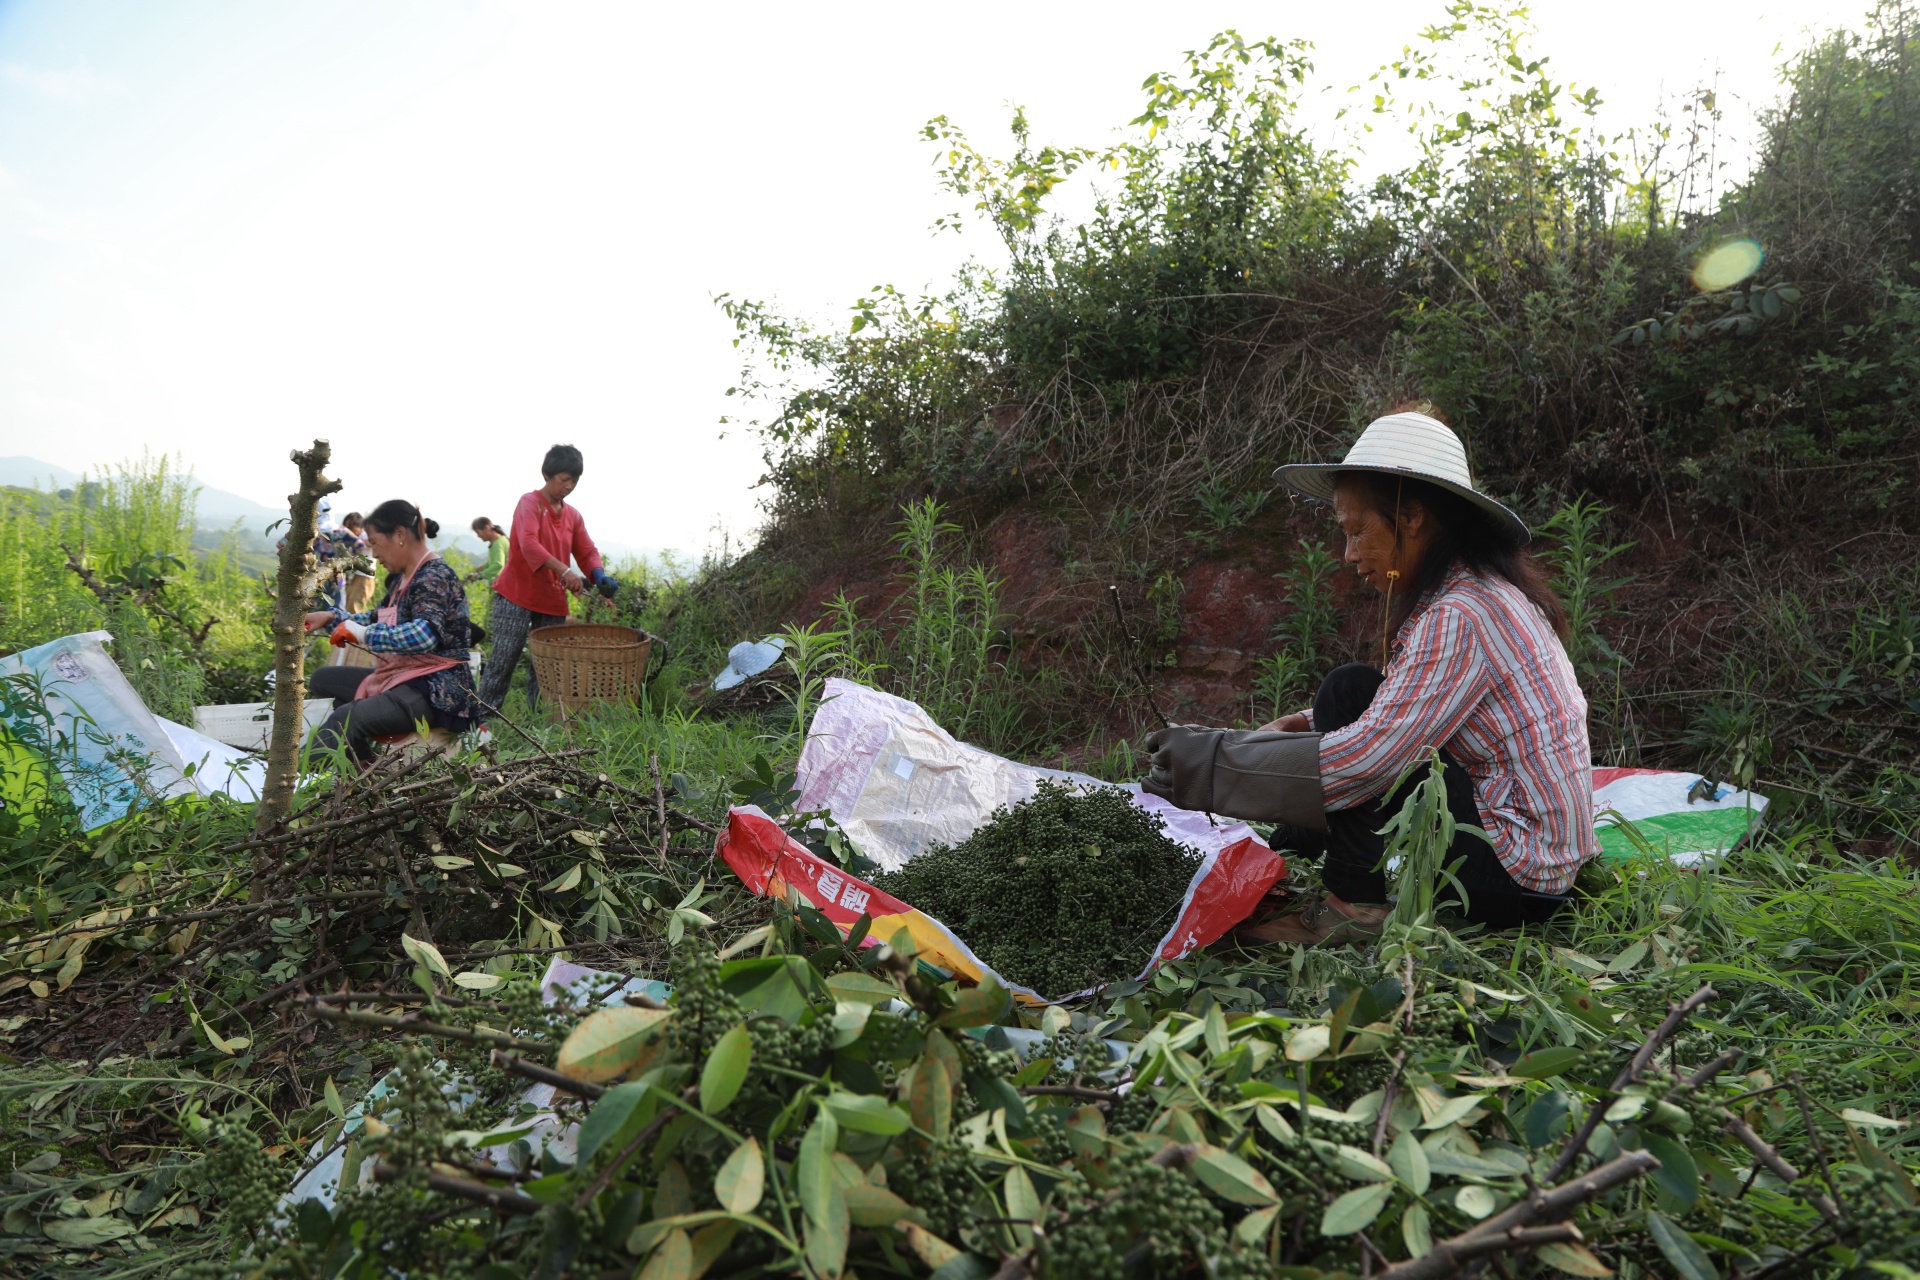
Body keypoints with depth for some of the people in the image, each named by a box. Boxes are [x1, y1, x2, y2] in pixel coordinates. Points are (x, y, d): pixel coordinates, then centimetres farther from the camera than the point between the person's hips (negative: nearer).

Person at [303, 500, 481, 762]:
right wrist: (330, 617, 16)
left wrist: (362, 634, -26)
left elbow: (424, 635, -34)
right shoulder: (402, 578, 12)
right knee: (323, 679, 19)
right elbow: (379, 619, 29)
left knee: (349, 717, -31)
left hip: (436, 691, -11)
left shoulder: (435, 576, -16)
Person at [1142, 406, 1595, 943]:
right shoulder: (1486, 593, 11)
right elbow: (1395, 714, 15)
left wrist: (1213, 764, -19)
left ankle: (1355, 905, -9)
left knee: (1351, 690, -15)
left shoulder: (1460, 617, -21)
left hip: (1515, 880, -10)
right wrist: (1297, 725, 0)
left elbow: (1368, 755, -26)